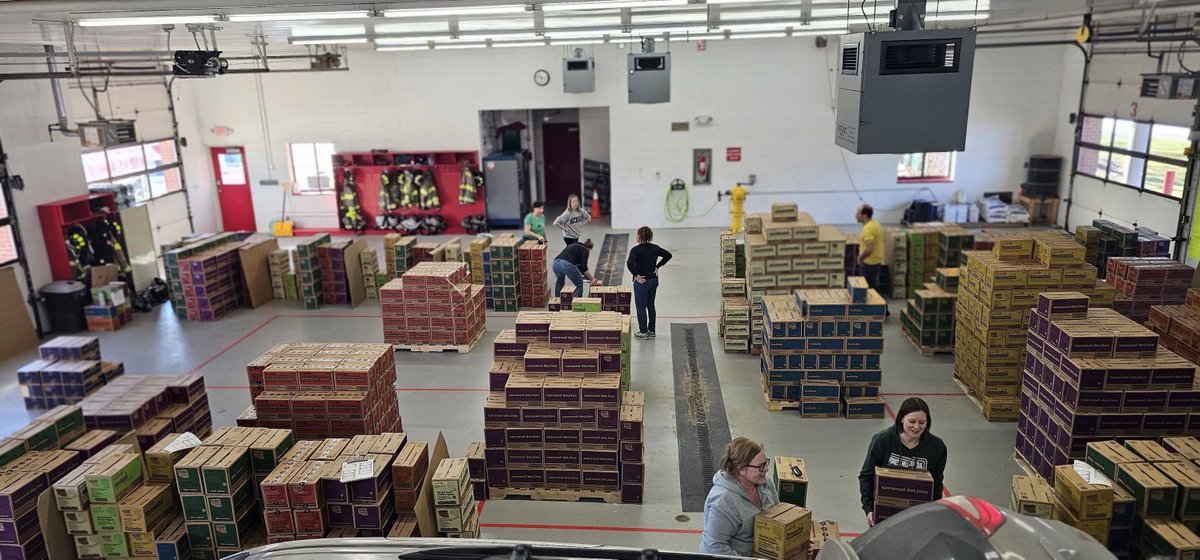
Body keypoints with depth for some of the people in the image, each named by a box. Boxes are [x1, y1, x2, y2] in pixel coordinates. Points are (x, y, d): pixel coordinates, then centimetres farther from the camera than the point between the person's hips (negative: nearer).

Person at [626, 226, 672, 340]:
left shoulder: (636, 250, -17)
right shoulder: (655, 248, 1)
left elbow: (630, 264, -30)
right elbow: (668, 255, 11)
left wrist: (636, 275, -17)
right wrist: (657, 267, 9)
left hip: (641, 282, -6)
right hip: (654, 280, 6)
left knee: (641, 307, 6)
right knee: (651, 305, 17)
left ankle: (643, 332, 12)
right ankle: (651, 330, 24)